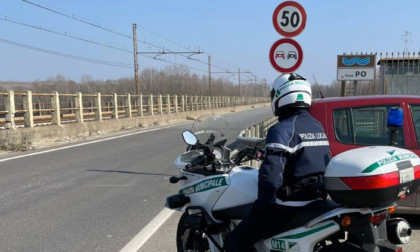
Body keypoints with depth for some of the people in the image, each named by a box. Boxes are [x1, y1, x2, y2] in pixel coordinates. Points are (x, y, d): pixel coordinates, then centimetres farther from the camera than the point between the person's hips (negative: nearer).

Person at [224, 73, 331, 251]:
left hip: (290, 207, -9)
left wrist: (262, 207, -14)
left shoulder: (282, 130, -19)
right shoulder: (318, 127, 9)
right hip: (316, 202, 9)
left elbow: (271, 174, -26)